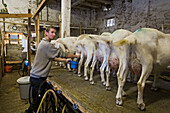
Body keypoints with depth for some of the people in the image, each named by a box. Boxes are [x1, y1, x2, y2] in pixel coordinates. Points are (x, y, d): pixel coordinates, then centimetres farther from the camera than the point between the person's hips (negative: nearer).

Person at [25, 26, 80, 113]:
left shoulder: (45, 43, 14)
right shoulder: (46, 44, -18)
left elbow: (52, 57, 16)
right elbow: (60, 53, -16)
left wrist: (65, 60, 11)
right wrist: (75, 56, -6)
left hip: (39, 76, 10)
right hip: (37, 77, -10)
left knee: (40, 99, 20)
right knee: (37, 100, 4)